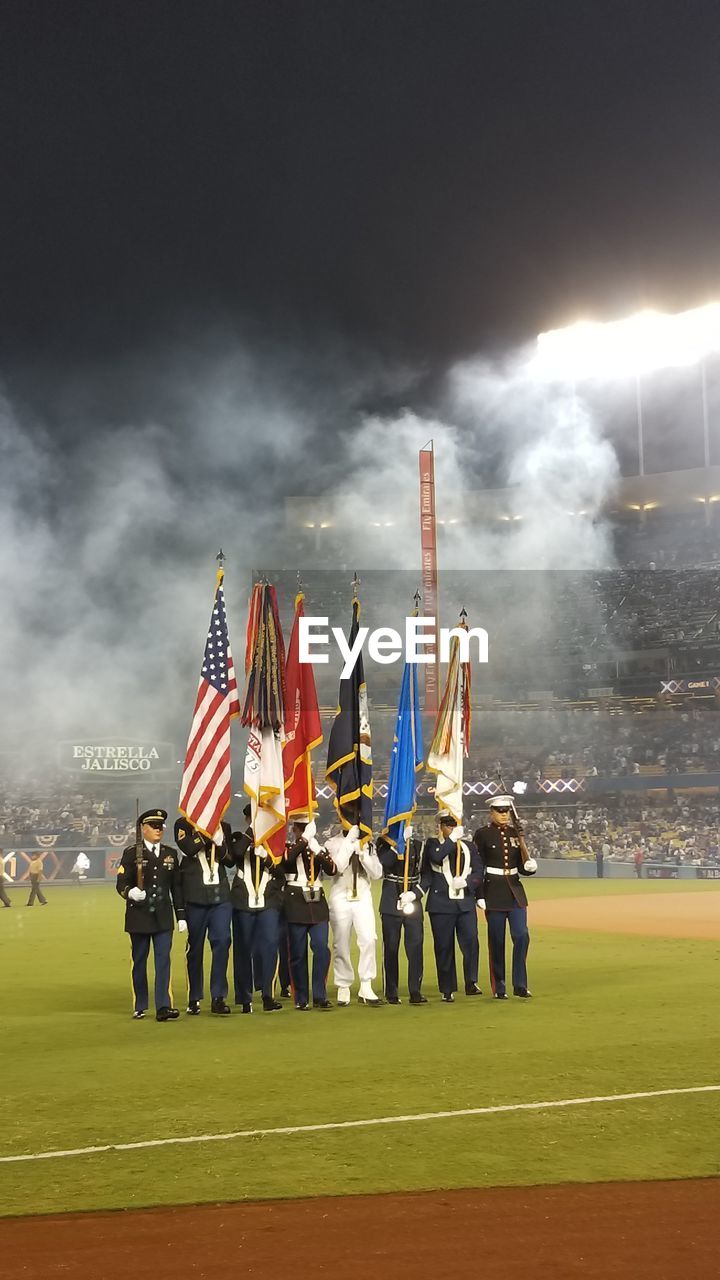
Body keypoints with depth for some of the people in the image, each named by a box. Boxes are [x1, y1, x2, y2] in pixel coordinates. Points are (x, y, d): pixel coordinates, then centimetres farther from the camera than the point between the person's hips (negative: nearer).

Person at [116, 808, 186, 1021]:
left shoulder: (170, 854, 11)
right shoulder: (132, 853, -1)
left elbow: (177, 887, 12)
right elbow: (121, 883, -6)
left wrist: (181, 915, 8)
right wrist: (130, 892, -28)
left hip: (163, 916, 2)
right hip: (139, 916, -2)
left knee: (163, 960, -7)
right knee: (139, 961, 6)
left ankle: (163, 1007, -11)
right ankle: (140, 1007, 18)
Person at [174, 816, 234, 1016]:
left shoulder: (224, 826, 15)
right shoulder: (184, 824, 4)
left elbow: (231, 859, 12)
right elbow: (188, 847, -15)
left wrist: (218, 843, -7)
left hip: (220, 895, 2)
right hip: (195, 896, -2)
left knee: (222, 941, -9)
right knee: (195, 946, 3)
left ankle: (218, 998, -7)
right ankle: (194, 999, 13)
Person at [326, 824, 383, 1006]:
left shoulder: (368, 845, 8)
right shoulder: (333, 843, -1)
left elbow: (377, 873, 0)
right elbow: (337, 866, -17)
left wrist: (362, 852, -14)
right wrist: (349, 840, -17)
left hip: (363, 897, 2)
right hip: (341, 899, -1)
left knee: (369, 939, -14)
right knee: (341, 945, 2)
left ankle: (366, 988, -9)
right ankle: (343, 988, 15)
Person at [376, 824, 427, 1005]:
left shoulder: (418, 845, 9)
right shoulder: (384, 842, 3)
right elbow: (384, 863, -18)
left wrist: (414, 893, -10)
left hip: (414, 902, 2)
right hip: (391, 904, -2)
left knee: (416, 946, -5)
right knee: (391, 948, 2)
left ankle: (415, 992, -1)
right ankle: (392, 993, 9)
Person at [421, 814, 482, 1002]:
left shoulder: (469, 847, 14)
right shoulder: (432, 844, 5)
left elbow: (477, 873, 9)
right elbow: (436, 857, -17)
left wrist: (466, 882, -10)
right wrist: (452, 839, -17)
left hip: (466, 904, 2)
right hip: (441, 904, -2)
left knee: (471, 941, -11)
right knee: (444, 947, 1)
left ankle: (471, 983, -2)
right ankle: (447, 990, 8)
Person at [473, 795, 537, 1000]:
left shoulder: (516, 833, 9)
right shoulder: (483, 834, -4)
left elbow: (522, 866, 13)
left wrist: (529, 866, -11)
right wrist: (480, 896, -10)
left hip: (515, 891, 4)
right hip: (494, 893, -4)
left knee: (521, 936, -6)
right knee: (497, 941, 1)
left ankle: (520, 985, 0)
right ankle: (498, 988, 10)